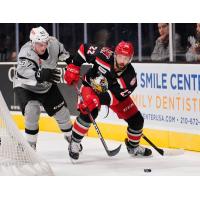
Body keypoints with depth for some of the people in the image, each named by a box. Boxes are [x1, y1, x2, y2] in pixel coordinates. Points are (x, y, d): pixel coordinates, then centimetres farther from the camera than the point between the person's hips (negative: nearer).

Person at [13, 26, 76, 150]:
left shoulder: (53, 43, -20)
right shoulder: (26, 53, -37)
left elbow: (60, 50, 7)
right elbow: (23, 74, -55)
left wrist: (70, 60, 3)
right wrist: (41, 75, -68)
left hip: (47, 86, 5)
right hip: (26, 87, -5)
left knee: (62, 111, 9)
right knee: (32, 112, -28)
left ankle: (72, 139, 34)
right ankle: (30, 145, -10)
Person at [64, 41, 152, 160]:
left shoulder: (130, 76, -29)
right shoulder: (105, 55, -32)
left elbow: (115, 96, -33)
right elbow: (84, 49, -17)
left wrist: (98, 100, -47)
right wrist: (73, 68, -19)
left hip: (115, 91, 3)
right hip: (91, 86, -2)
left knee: (136, 120, -1)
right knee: (89, 112, -32)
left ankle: (133, 147, 28)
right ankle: (74, 143, -12)